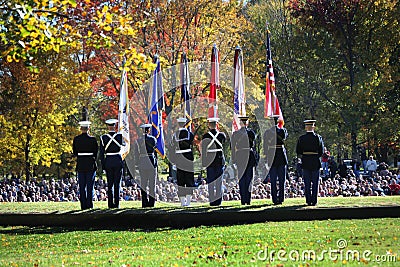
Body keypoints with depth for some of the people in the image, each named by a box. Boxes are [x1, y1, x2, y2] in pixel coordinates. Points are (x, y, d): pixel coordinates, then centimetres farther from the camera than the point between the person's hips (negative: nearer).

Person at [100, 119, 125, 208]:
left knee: (110, 184, 8)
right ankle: (116, 203, -1)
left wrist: (103, 165, 6)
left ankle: (111, 204, 5)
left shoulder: (103, 138, -3)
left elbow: (101, 153, -1)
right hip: (118, 161, -1)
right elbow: (124, 144, 17)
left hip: (108, 162, 1)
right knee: (117, 184, 2)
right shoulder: (119, 136, -6)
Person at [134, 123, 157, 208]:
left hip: (142, 163, 2)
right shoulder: (152, 139, -6)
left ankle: (145, 203, 3)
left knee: (143, 184, 5)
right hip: (151, 162, -2)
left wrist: (137, 164, 9)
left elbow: (136, 154, 1)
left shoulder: (138, 141, 0)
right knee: (152, 183, 3)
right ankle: (151, 202, 0)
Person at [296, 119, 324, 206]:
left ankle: (308, 201, 4)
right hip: (316, 163, -1)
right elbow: (321, 151, -1)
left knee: (307, 183, 6)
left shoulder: (301, 138, -3)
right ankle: (314, 201, 2)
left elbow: (298, 151, 1)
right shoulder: (318, 137, -4)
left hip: (305, 162, 1)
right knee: (315, 183, 5)